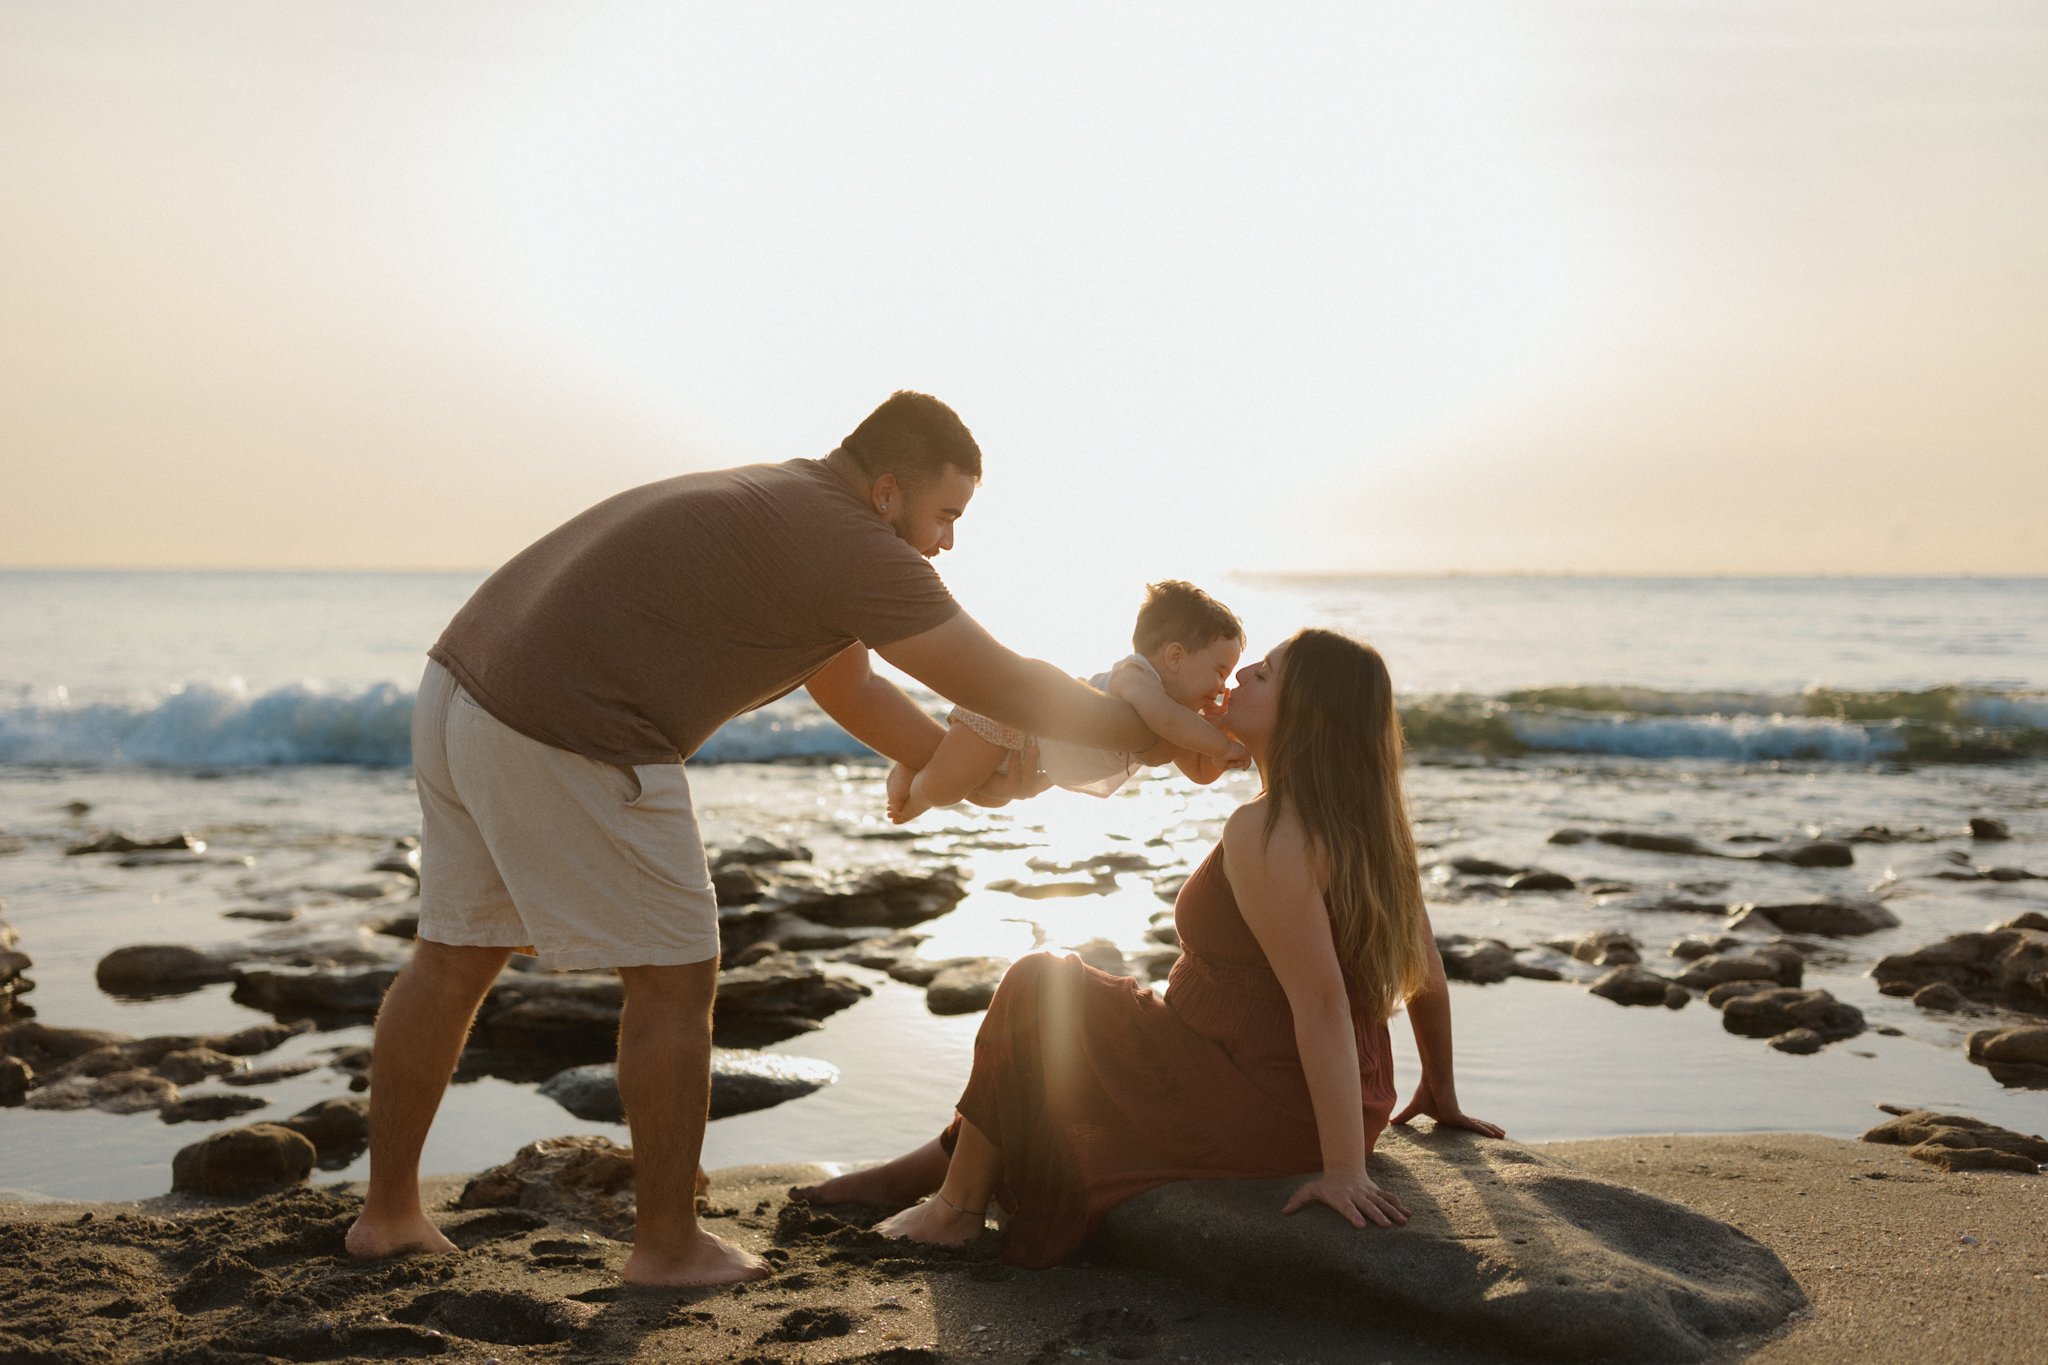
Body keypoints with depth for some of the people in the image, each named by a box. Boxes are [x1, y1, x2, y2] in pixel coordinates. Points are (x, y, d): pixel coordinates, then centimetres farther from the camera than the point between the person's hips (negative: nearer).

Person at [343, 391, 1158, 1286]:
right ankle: (668, 1244, 15)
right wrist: (1157, 735, 4)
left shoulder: (779, 509, 19)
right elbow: (1008, 688, -9)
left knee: (452, 963, 19)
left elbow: (848, 689, 29)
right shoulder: (848, 543, -11)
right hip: (571, 744, -10)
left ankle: (388, 1212, 32)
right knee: (674, 976, 4)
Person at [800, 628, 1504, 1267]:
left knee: (1036, 990, 6)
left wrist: (1345, 1168, -28)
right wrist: (1440, 1093, 21)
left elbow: (1320, 999, -29)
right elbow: (1427, 976, 9)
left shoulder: (1263, 833, -24)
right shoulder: (1368, 822, 3)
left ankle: (955, 1207, 18)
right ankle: (936, 1163, 31)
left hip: (1260, 1110, -9)